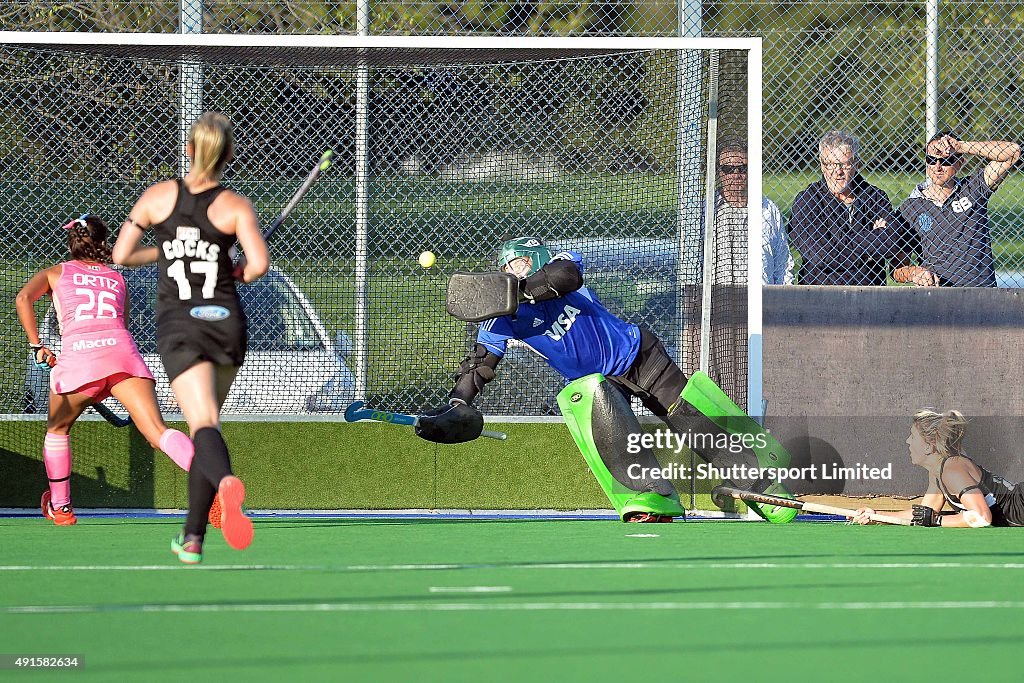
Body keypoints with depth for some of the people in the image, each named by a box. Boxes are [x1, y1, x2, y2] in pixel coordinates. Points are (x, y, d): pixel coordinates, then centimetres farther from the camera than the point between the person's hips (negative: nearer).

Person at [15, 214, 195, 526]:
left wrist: (36, 345, 7)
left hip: (77, 355, -1)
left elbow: (23, 298, 5)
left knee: (57, 427, 27)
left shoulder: (56, 273, 24)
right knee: (158, 433, -14)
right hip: (122, 349, 1)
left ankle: (60, 507, 33)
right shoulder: (118, 279, 29)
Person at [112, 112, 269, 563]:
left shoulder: (158, 196, 1)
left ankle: (226, 482, -51)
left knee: (204, 425, -15)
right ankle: (193, 538, 17)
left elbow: (121, 255, 5)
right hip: (226, 320, 1)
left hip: (178, 325, -1)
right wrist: (236, 273, 6)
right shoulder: (235, 206, -3)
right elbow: (259, 265, -16)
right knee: (206, 424, 17)